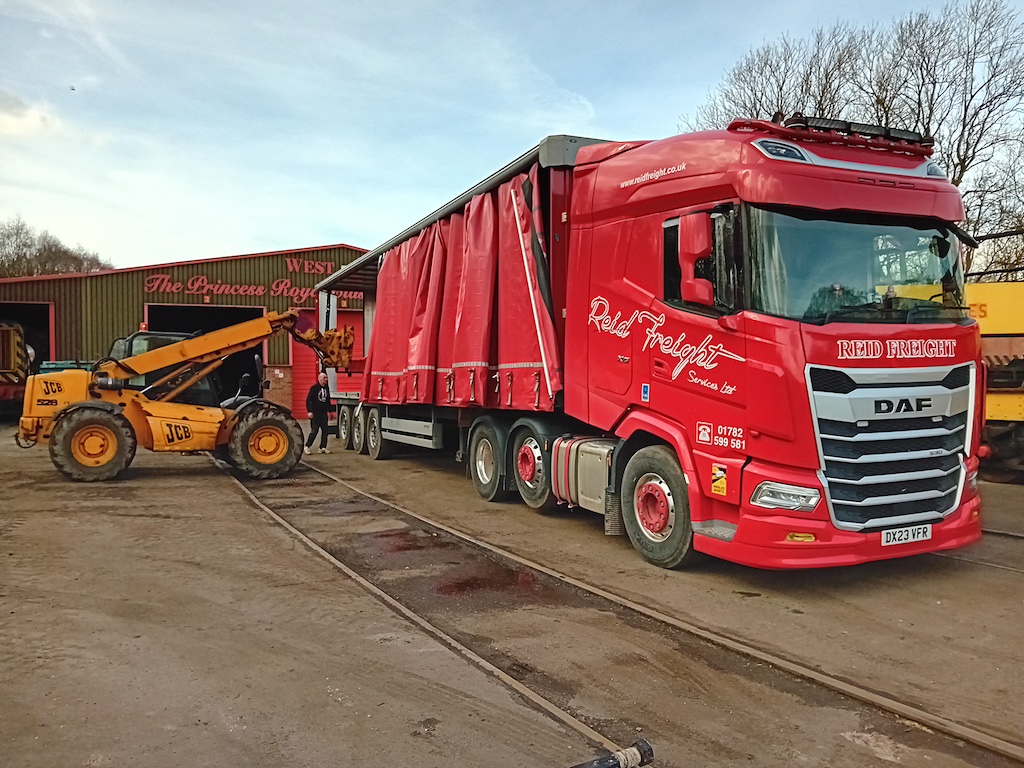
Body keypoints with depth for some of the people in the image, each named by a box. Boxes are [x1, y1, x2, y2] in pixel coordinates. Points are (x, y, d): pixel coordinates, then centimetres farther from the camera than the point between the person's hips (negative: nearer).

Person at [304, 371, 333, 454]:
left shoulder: (326, 389, 14)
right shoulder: (314, 388, -6)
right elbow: (308, 400, -8)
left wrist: (329, 411, 21)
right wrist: (310, 411, -15)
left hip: (324, 413, 6)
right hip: (315, 413, -6)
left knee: (325, 430, 4)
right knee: (314, 431, -7)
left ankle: (323, 447, 10)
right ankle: (307, 446, 4)